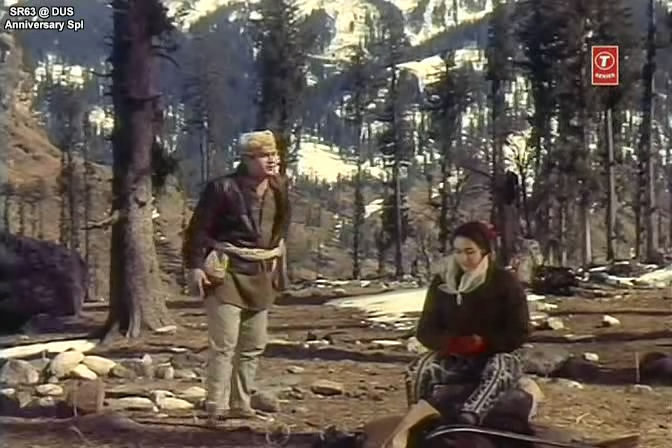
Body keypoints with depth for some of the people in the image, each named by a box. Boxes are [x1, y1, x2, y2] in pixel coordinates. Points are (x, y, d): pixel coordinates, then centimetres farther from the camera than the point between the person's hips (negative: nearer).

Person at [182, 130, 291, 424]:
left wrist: (278, 268, 16)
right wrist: (194, 266, -17)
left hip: (261, 275, 7)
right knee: (224, 344, -11)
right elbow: (198, 229, -11)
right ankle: (216, 408, -7)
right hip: (228, 272, -7)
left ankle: (240, 405, 21)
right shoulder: (223, 188, -13)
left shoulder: (278, 190, 7)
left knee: (253, 346, 11)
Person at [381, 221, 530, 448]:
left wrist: (483, 343, -21)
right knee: (418, 369, -27)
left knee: (499, 369, -40)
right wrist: (452, 343, -19)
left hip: (498, 355, -3)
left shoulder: (506, 282, -6)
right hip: (455, 359, 4)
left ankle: (460, 426, -61)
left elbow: (519, 334, -8)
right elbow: (426, 330, 1)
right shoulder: (442, 282, 2)